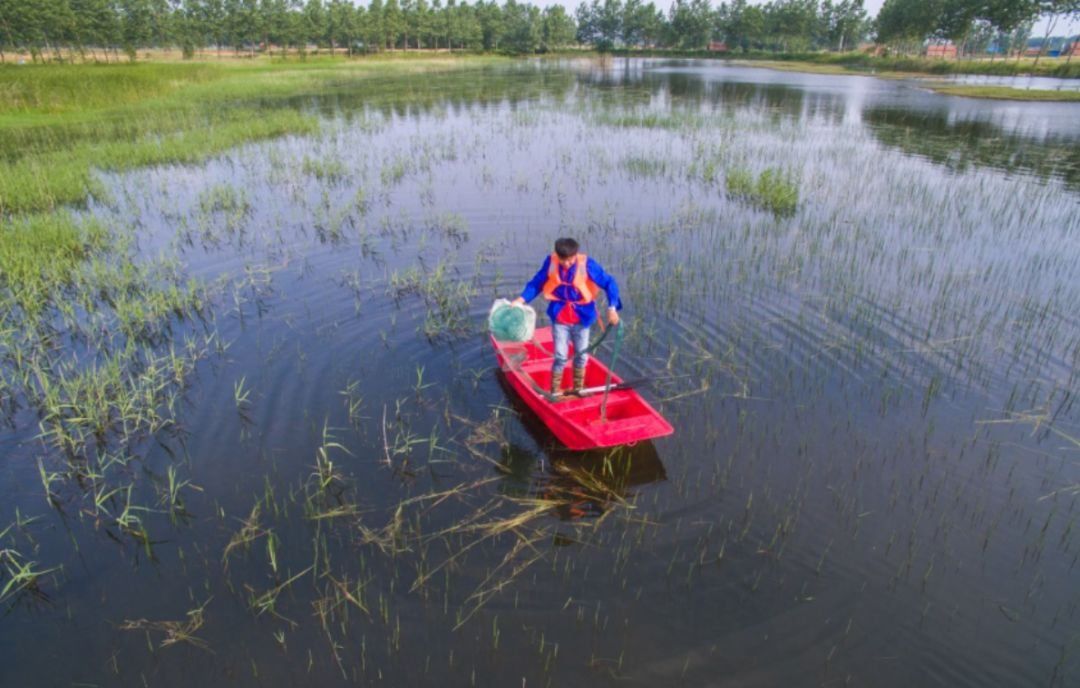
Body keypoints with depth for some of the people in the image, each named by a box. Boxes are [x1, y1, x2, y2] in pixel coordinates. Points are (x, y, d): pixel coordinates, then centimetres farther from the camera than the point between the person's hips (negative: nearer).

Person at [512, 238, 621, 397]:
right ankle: (555, 392, 13)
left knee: (581, 355, 14)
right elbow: (537, 283, -1)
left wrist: (612, 308, -23)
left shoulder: (587, 264, -17)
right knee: (560, 356, -3)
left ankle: (578, 390, 33)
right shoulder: (550, 262, -12)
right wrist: (521, 299, -13)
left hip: (582, 317, 1)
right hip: (559, 317, 0)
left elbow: (608, 283, -14)